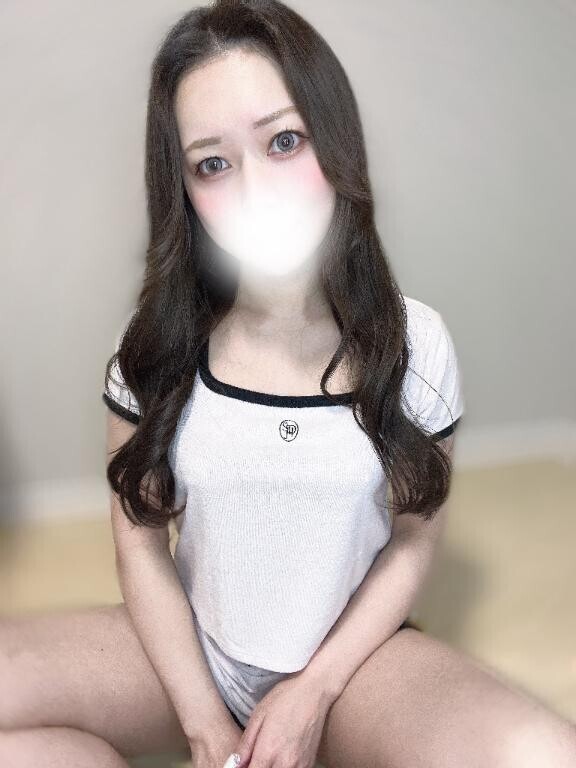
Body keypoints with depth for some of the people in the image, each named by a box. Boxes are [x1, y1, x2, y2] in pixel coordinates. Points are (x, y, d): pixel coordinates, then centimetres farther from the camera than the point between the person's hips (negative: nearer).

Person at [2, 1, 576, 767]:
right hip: (190, 649, 1)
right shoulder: (157, 343, -11)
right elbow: (142, 542, -6)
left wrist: (314, 690, -10)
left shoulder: (414, 341, -12)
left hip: (351, 650, 0)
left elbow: (414, 540, -4)